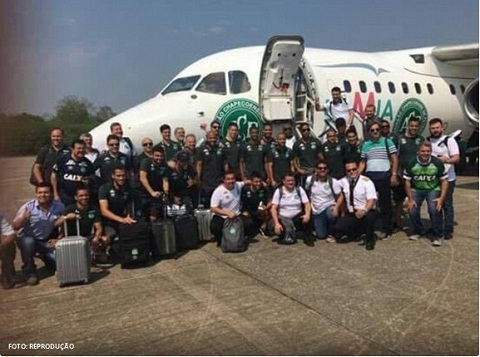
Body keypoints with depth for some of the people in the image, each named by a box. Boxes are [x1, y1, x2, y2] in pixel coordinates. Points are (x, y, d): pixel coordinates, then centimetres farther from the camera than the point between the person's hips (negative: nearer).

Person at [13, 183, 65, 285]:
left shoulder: (59, 207, -10)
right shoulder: (28, 207, -16)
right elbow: (15, 227, -17)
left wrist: (59, 238, -6)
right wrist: (23, 218, -36)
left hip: (47, 241, 2)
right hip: (27, 239, -2)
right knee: (28, 241, -37)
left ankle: (46, 258, 25)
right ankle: (30, 273, -15)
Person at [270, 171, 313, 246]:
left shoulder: (299, 189, 0)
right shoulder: (279, 191, -4)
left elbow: (307, 204, -7)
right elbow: (274, 208, -8)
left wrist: (307, 214, -29)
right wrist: (277, 223, -21)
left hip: (297, 217, 1)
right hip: (284, 218, -1)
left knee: (306, 217, -31)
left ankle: (308, 237, -7)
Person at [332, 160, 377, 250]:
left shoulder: (366, 181, -12)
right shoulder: (344, 181, 3)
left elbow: (372, 200, -19)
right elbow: (342, 195, 20)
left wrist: (364, 210, -37)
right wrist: (336, 207, 5)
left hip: (366, 212, -5)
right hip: (351, 214, 5)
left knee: (369, 215, -39)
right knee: (338, 229, -15)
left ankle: (369, 239, -11)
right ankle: (357, 233, 18)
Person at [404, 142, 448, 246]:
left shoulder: (437, 163, -14)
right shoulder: (411, 163, -14)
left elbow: (444, 181, -7)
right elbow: (407, 182, -4)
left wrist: (441, 198, -17)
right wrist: (410, 199, -7)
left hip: (433, 189, -1)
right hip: (416, 189, 2)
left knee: (435, 209, -22)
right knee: (413, 210, -10)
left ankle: (438, 236, -5)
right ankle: (416, 231, 20)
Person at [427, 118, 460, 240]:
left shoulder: (449, 140, -5)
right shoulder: (426, 141, 9)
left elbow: (457, 158, -12)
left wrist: (446, 160, -32)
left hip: (447, 179, -5)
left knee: (447, 204, -1)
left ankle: (448, 230, 6)